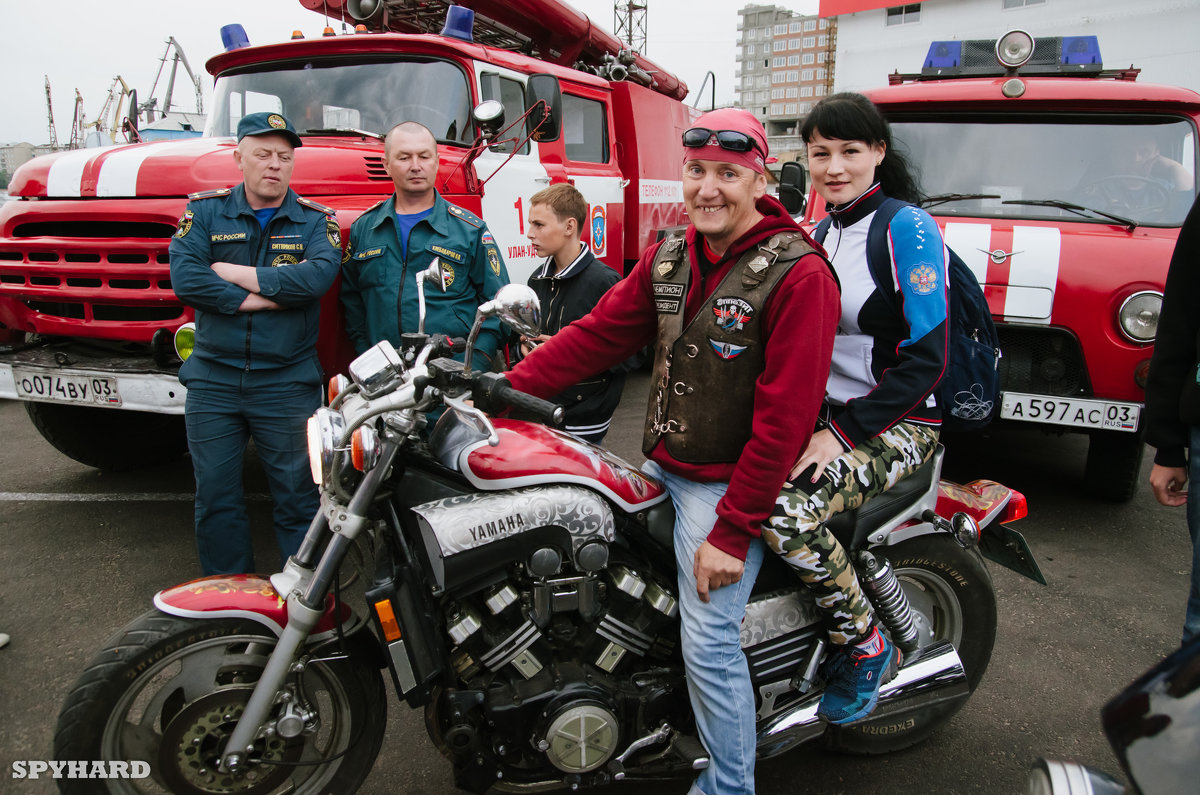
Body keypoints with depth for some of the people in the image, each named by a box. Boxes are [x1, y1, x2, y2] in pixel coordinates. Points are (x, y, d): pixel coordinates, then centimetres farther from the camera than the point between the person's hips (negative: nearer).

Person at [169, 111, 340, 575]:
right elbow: (184, 278, -11)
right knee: (215, 499, 10)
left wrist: (230, 271, -13)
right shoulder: (205, 211, 5)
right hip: (213, 381, 2)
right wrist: (268, 297, -15)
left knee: (298, 498, 5)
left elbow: (318, 276, -18)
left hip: (287, 384, -1)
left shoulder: (315, 220, 3)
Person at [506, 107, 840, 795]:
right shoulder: (670, 256, 5)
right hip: (660, 466, 8)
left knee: (709, 644, -9)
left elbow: (785, 415, -21)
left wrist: (732, 532, -21)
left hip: (730, 483, -8)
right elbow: (601, 331, 6)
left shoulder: (799, 275, -18)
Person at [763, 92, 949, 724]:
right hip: (826, 409, 8)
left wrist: (840, 433, -22)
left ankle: (867, 647, -3)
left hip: (898, 423, -8)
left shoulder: (907, 227, -12)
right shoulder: (826, 230, 12)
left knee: (782, 512, -29)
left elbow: (925, 359, -17)